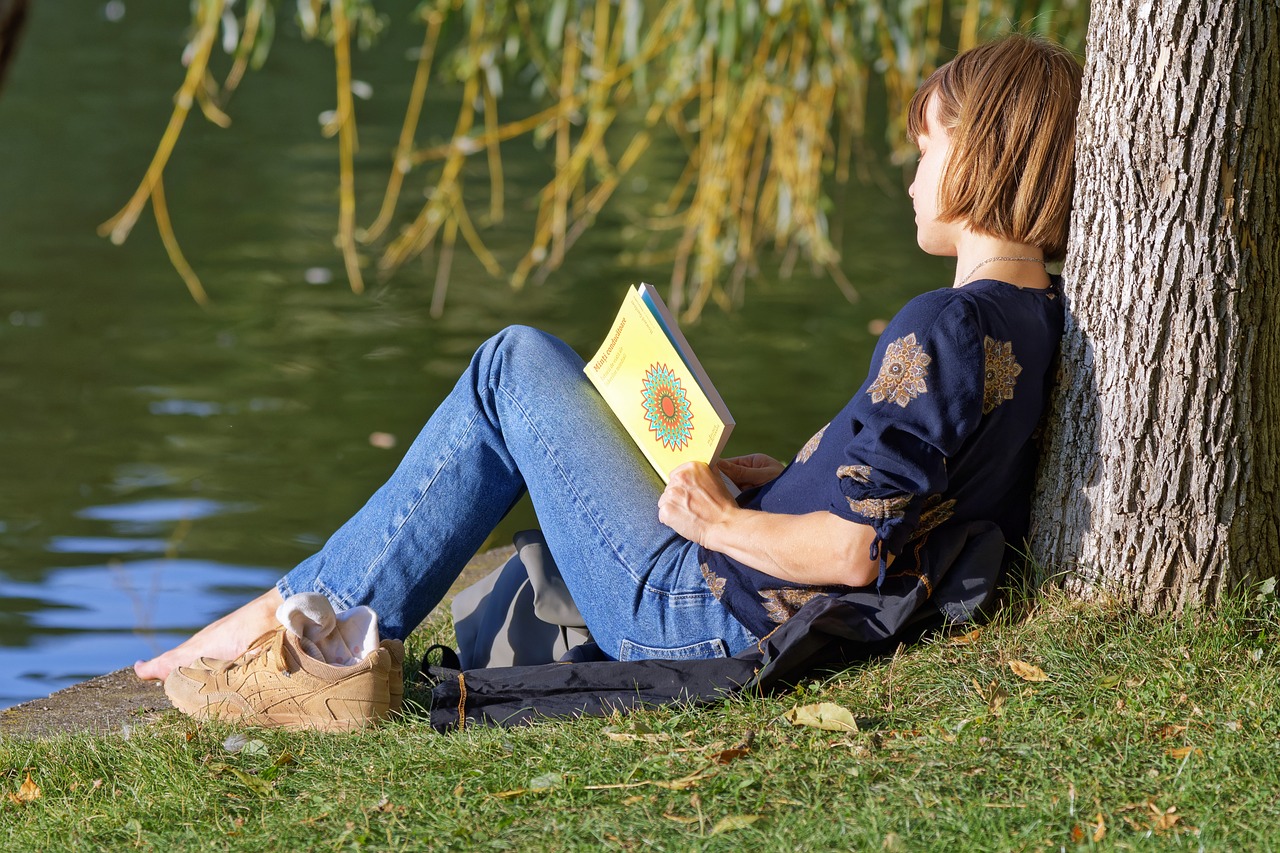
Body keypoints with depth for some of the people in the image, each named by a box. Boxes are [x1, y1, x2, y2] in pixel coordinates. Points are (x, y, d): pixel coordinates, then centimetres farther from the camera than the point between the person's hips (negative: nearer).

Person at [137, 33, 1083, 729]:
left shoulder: (940, 330, -23)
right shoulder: (1038, 319, 5)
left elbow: (852, 553, -28)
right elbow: (908, 493, 16)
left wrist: (722, 523, -13)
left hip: (707, 616, -9)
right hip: (766, 628, 9)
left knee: (517, 368, 1)